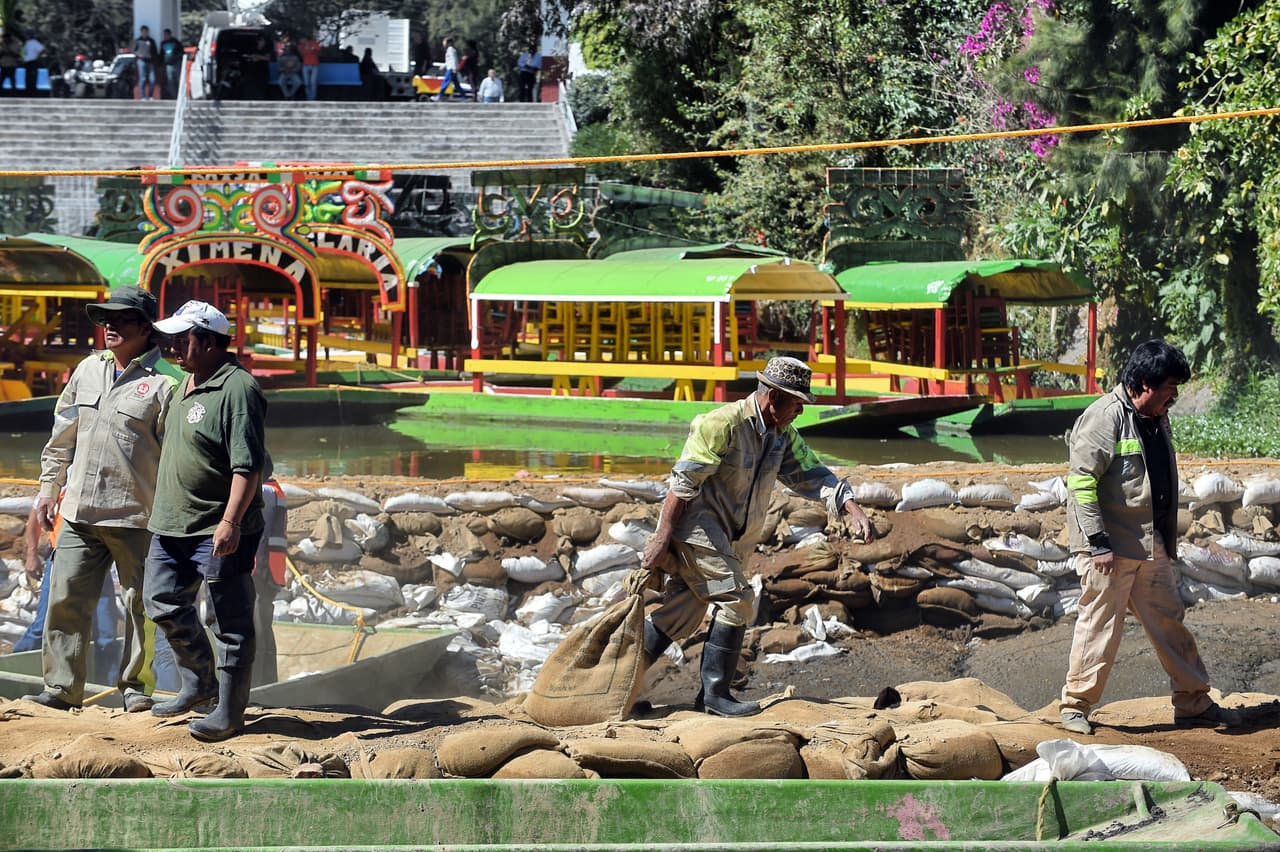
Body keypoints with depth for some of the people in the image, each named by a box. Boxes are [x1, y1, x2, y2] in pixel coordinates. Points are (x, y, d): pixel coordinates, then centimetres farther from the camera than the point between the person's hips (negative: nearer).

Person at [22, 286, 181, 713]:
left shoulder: (164, 382, -8)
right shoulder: (88, 370, 12)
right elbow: (63, 435, 20)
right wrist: (48, 489, 18)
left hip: (135, 517, -5)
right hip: (79, 512, 5)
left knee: (139, 602, 5)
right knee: (66, 598, 2)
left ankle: (132, 683, 18)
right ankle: (62, 688, 7)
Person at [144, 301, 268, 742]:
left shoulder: (237, 388, -17)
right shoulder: (188, 384, 14)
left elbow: (248, 465, -23)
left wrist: (230, 522, -27)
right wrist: (164, 512, 26)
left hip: (220, 531, -10)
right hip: (172, 524, 10)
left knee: (231, 623, -1)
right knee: (165, 605, 16)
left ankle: (229, 713, 6)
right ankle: (199, 684, 32)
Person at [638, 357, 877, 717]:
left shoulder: (783, 436, 9)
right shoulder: (722, 424, -18)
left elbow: (811, 475, 7)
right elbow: (683, 482, -18)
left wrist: (852, 509, -9)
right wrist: (661, 539, -20)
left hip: (725, 538, 8)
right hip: (696, 527, -8)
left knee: (679, 618, 7)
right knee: (736, 599, -14)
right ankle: (715, 693, -8)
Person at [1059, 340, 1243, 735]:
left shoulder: (1157, 420, 12)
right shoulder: (1104, 418, -16)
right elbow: (1081, 482, -19)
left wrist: (1166, 539, 21)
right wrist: (1098, 542, -21)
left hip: (1150, 547, 8)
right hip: (1109, 548, -8)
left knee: (1168, 621, 13)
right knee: (1100, 625, -2)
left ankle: (1193, 703, 21)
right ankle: (1075, 706, 10)